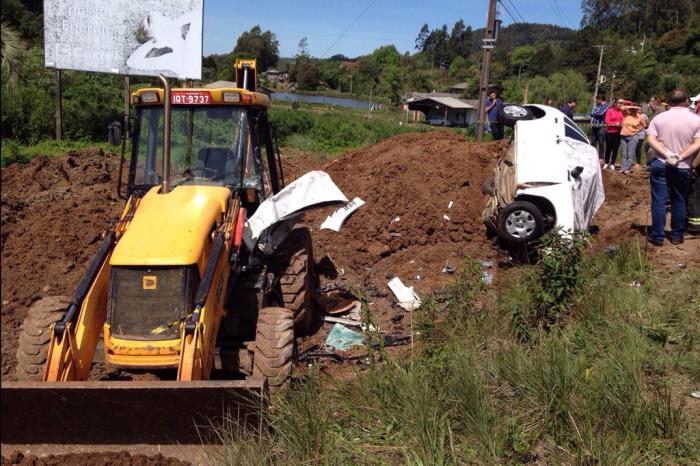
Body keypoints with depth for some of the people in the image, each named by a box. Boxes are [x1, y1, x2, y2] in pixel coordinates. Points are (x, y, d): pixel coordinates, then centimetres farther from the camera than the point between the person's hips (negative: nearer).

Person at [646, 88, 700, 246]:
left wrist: (667, 154, -15)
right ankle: (676, 236, 20)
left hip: (659, 164, 0)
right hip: (682, 167, 1)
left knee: (658, 200, 4)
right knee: (679, 201, 13)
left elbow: (651, 140, -11)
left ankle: (657, 236, 6)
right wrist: (680, 157, -13)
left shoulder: (659, 118, -3)